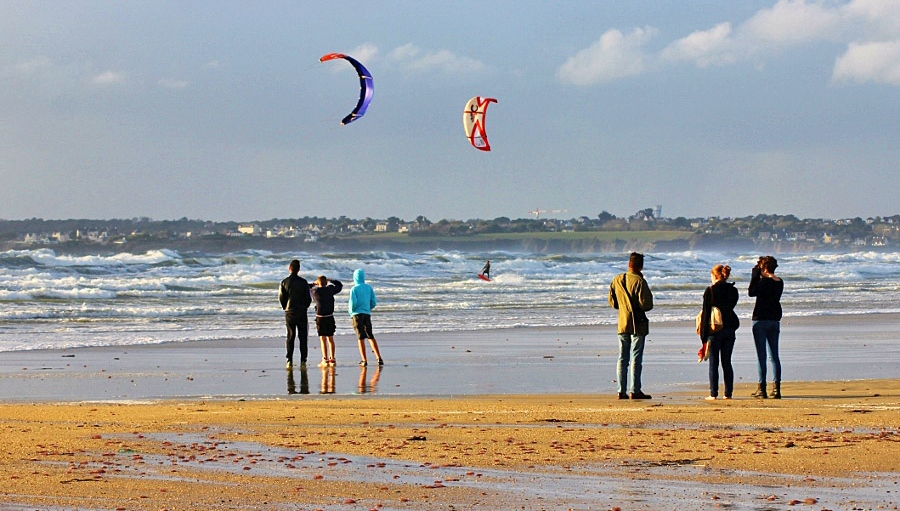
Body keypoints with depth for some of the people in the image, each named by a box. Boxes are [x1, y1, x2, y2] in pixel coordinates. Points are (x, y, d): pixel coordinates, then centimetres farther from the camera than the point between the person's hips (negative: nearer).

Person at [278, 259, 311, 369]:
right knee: (302, 336, 4)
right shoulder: (303, 282, -7)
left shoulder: (284, 282, -3)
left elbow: (281, 298, 0)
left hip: (289, 312, 1)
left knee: (290, 337, 7)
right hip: (302, 312, -1)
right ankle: (303, 361, 1)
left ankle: (289, 361, 2)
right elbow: (308, 298, -3)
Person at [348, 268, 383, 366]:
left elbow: (353, 303, -15)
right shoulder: (369, 288, 6)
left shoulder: (354, 289, -7)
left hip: (357, 314, -4)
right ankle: (379, 358, 6)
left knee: (361, 338, -2)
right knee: (370, 336, 13)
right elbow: (374, 302, 6)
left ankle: (364, 360, -5)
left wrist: (351, 311, 4)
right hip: (367, 314, 4)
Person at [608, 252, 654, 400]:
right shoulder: (639, 281, -13)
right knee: (636, 358, -3)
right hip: (637, 324, -5)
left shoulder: (616, 281, 5)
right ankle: (635, 390, -6)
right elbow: (646, 304, -16)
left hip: (622, 324, 5)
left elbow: (612, 303, 12)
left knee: (622, 358, 8)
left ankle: (621, 390, 6)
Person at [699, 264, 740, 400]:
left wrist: (704, 335, -6)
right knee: (727, 362, 10)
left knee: (714, 363, 0)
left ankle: (713, 394, -2)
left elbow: (706, 313, -9)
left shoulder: (710, 291, -10)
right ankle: (728, 393, 10)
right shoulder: (733, 291, 4)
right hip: (730, 329, 5)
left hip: (715, 330, -5)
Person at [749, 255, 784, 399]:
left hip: (761, 320, -7)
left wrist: (754, 275, -9)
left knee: (761, 356, -3)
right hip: (775, 320, 7)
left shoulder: (765, 282, -16)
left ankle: (762, 389, -3)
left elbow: (752, 292, -13)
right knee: (774, 355, 10)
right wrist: (757, 276, 13)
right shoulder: (779, 282, 7)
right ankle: (776, 388, 8)